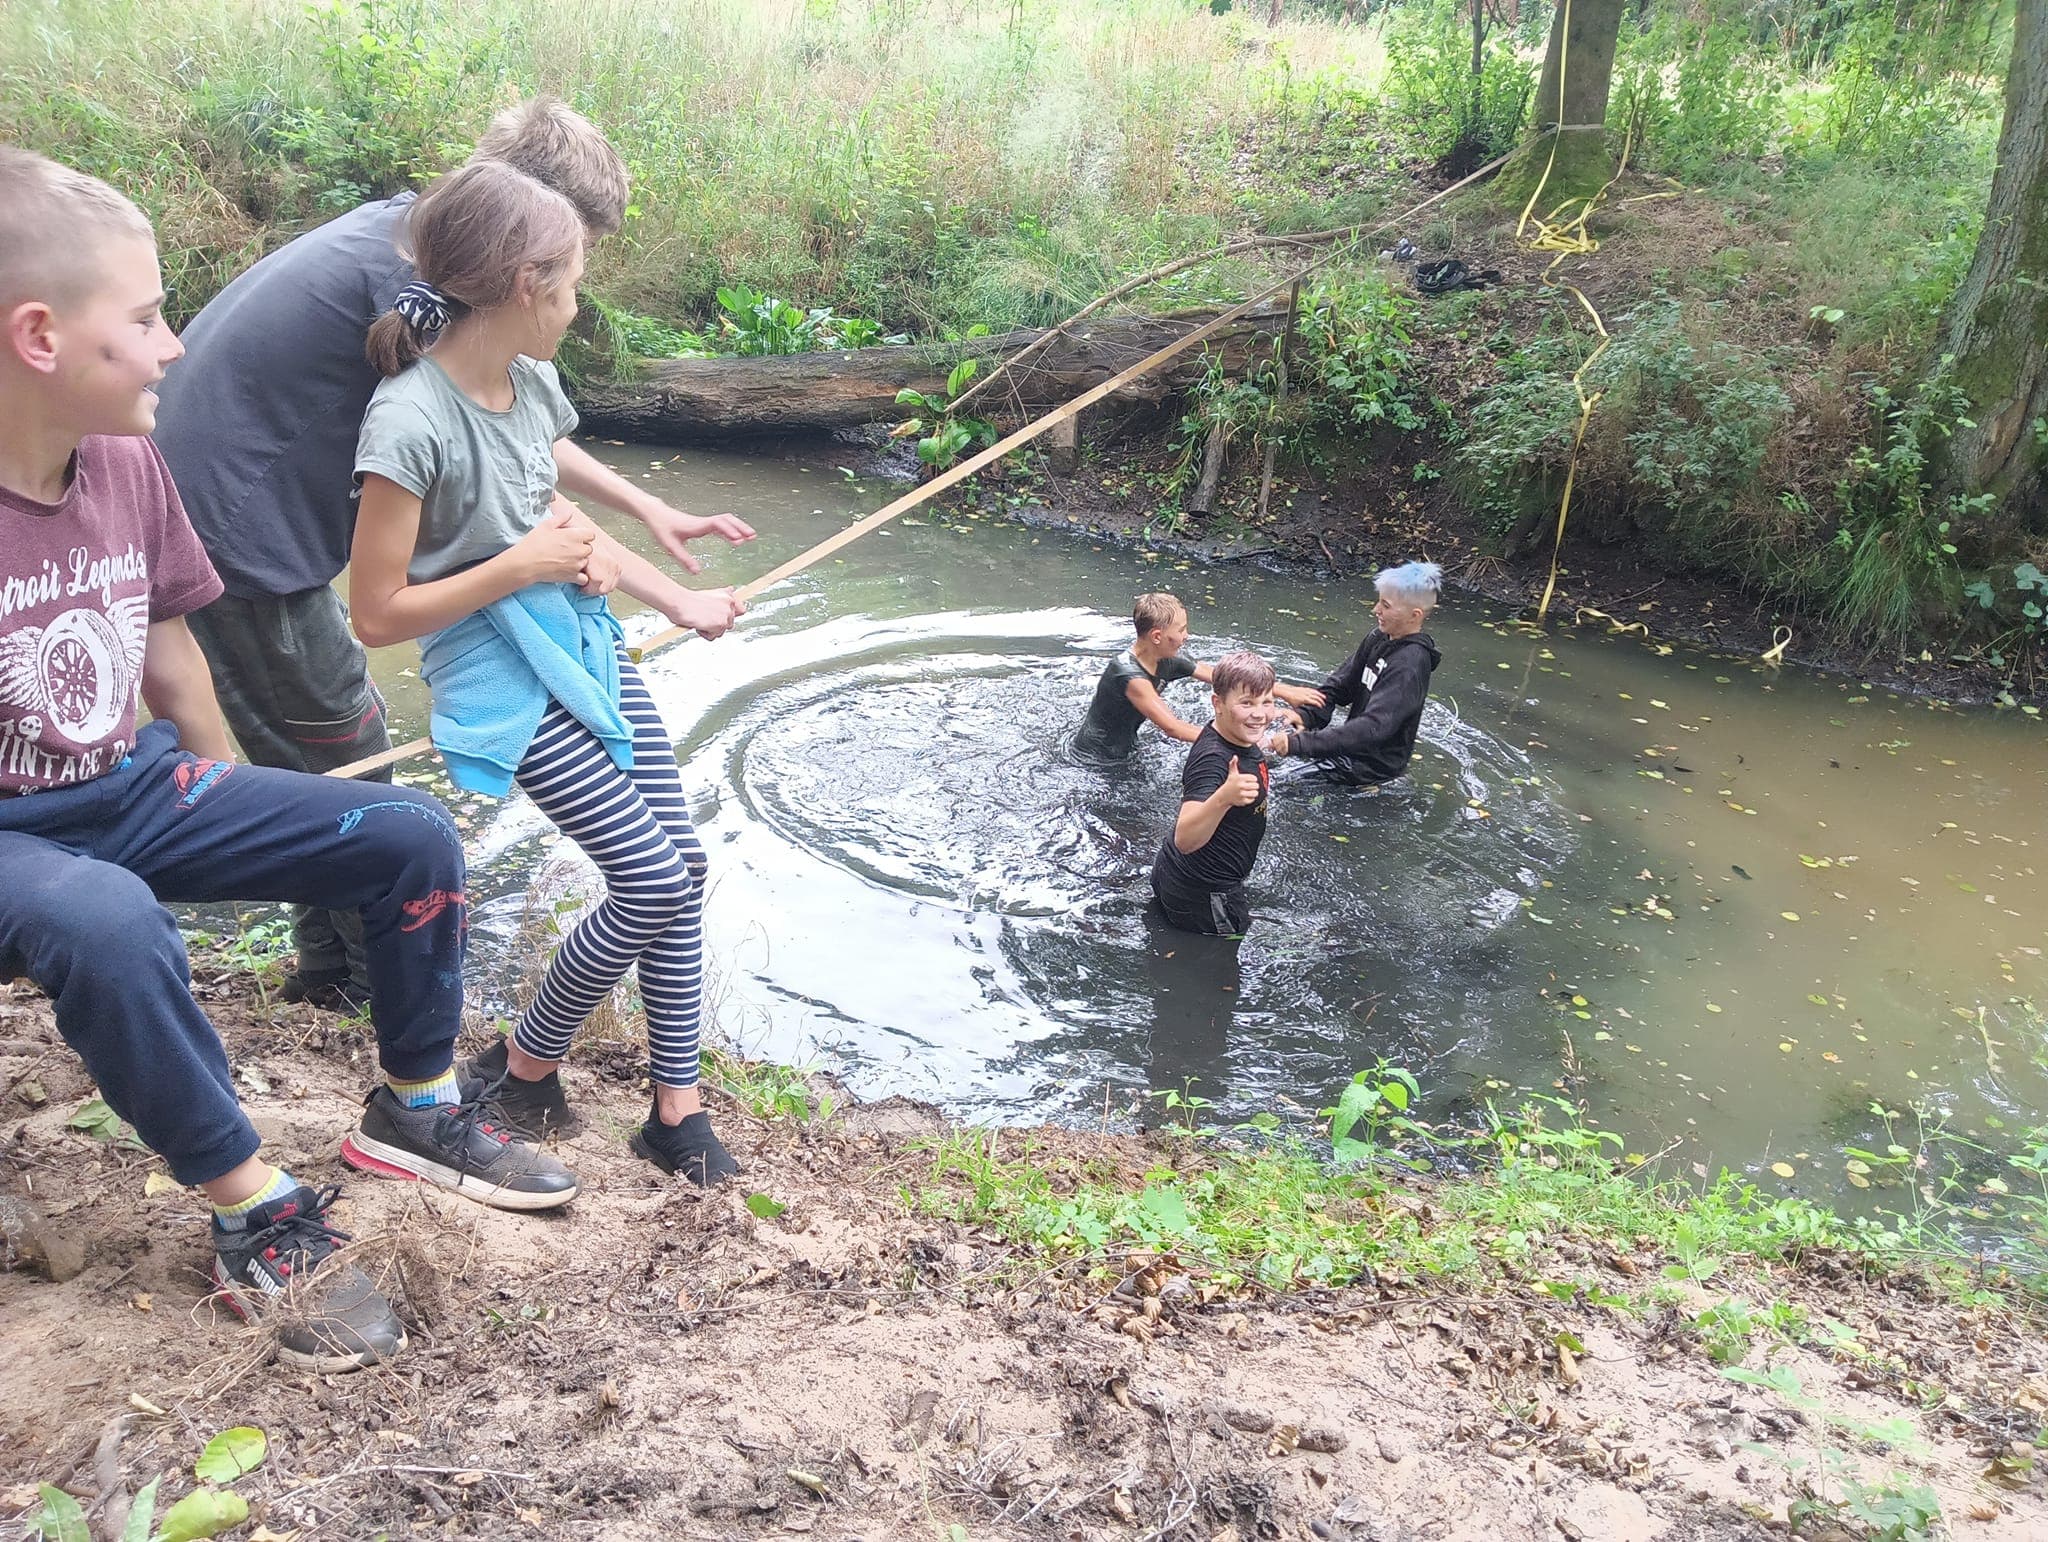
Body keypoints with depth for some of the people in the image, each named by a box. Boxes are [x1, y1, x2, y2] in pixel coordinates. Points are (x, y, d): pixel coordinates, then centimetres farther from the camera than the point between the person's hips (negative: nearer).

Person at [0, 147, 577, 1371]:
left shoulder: (129, 465, -4)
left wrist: (241, 825, 12)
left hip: (138, 788, 6)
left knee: (413, 839, -3)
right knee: (106, 925, -39)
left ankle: (415, 1108, 16)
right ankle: (258, 1213, -18)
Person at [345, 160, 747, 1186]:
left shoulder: (531, 380, 3)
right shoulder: (410, 421, -21)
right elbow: (377, 614, -17)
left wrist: (678, 600, 13)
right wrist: (522, 566, -18)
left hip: (584, 646, 8)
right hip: (505, 683, -8)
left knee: (682, 864, 4)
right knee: (652, 884, -10)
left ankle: (677, 1107, 17)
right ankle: (521, 1066, 17)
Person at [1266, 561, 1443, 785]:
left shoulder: (1408, 666, -28)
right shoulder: (1380, 637, -1)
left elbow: (1373, 727, -36)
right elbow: (1339, 685, 3)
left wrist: (1299, 743, -41)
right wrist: (1305, 717, -16)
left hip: (1372, 765, -8)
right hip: (1356, 743, 9)